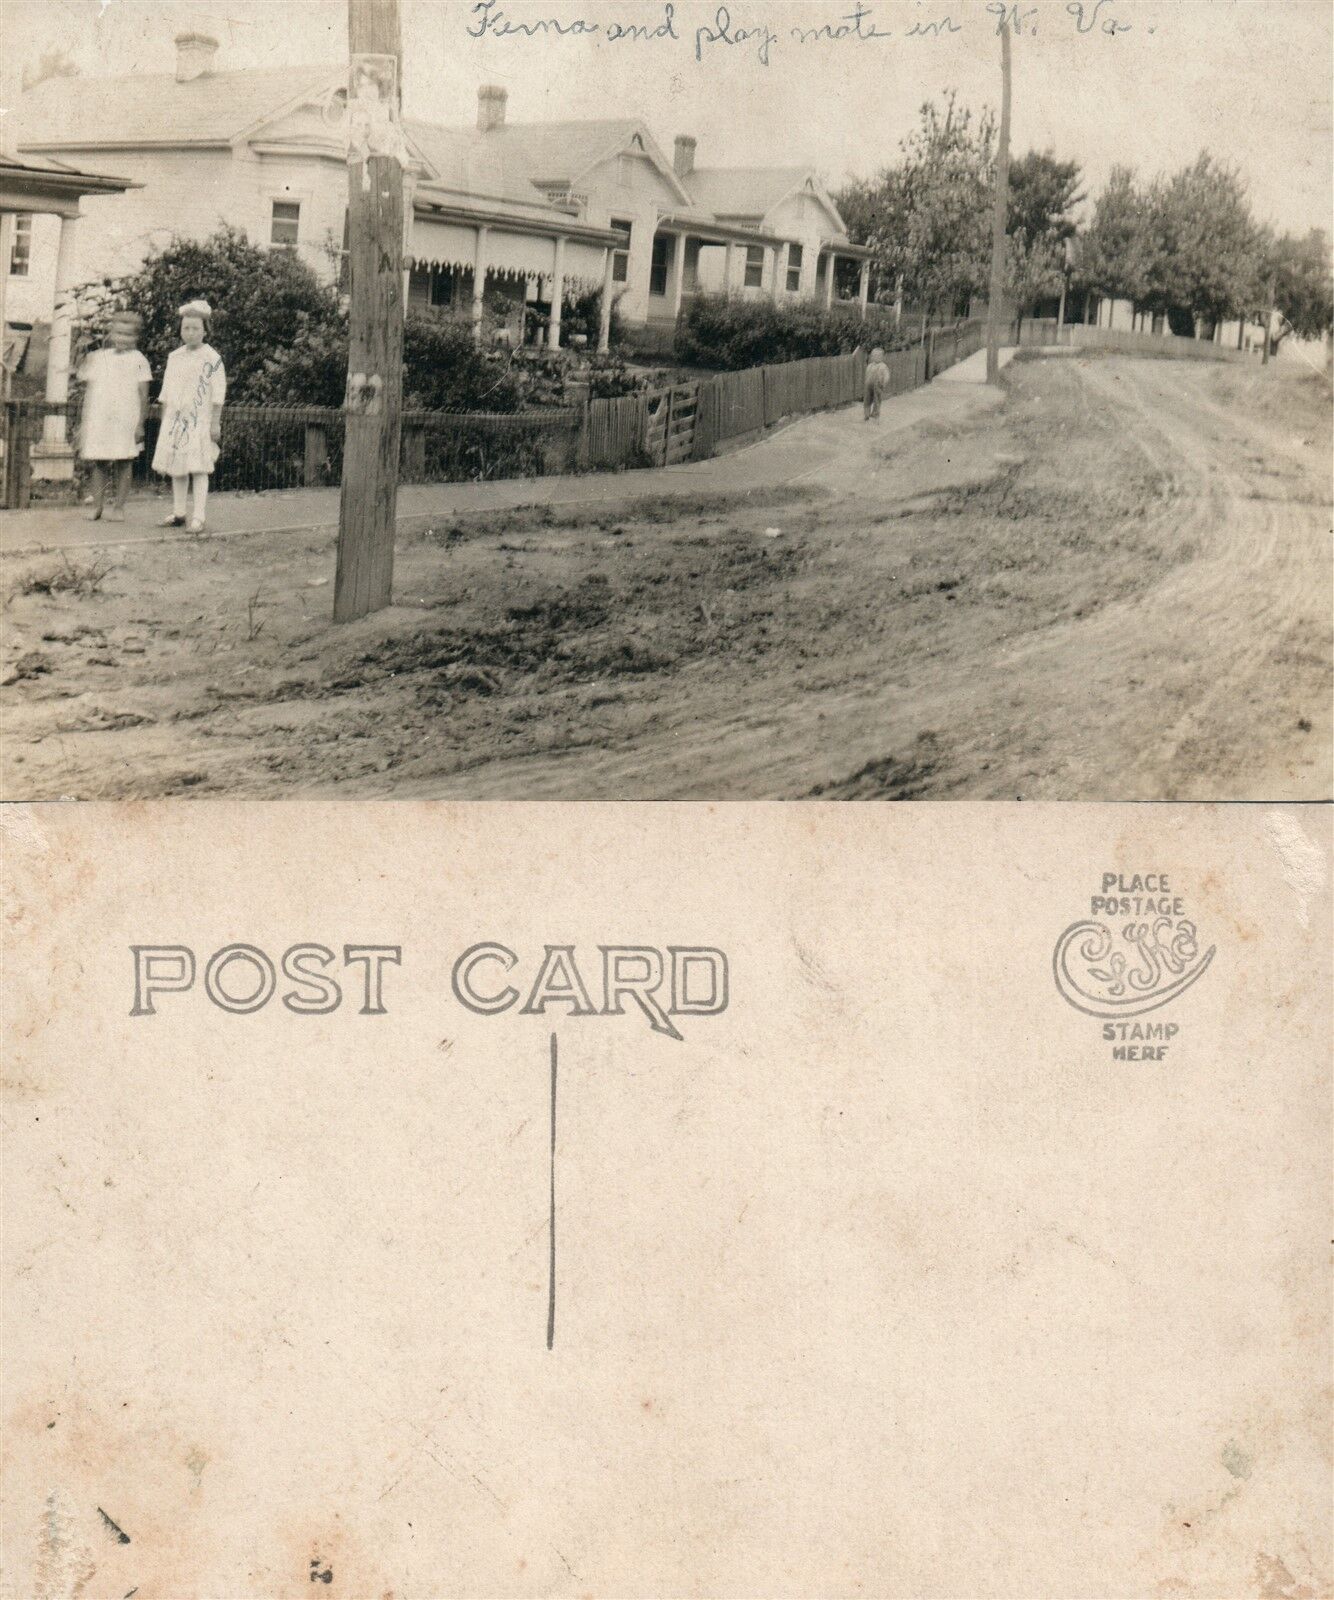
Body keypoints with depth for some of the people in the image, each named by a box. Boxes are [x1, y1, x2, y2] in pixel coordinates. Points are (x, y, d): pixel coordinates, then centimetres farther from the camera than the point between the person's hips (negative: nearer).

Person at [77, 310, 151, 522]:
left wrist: (140, 424, -5)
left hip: (126, 420, -3)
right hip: (98, 419, 3)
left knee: (124, 463, -2)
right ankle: (97, 506, 6)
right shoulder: (98, 358, 12)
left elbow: (143, 395, 0)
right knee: (98, 462, 1)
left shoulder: (138, 360, 3)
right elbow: (88, 390, 16)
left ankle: (118, 507, 3)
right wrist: (83, 422, 9)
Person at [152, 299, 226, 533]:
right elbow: (166, 393, 18)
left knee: (198, 469, -8)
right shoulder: (174, 357, 13)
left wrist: (215, 423, -10)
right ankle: (178, 514, 15)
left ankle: (198, 518, -8)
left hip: (199, 421, -6)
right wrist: (164, 420, 15)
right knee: (176, 469, 7)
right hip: (175, 419, 6)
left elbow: (218, 394, -6)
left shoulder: (212, 358, -4)